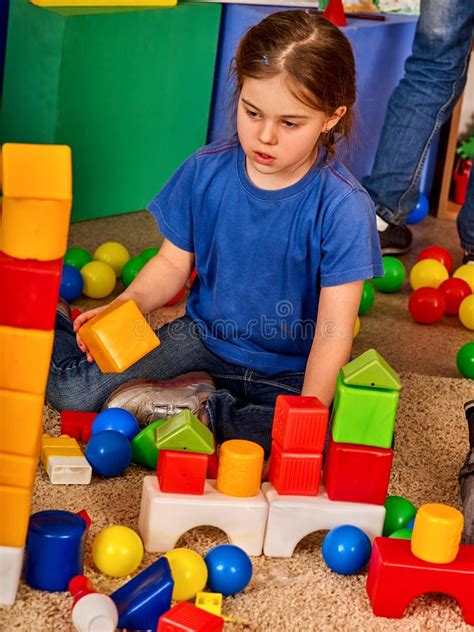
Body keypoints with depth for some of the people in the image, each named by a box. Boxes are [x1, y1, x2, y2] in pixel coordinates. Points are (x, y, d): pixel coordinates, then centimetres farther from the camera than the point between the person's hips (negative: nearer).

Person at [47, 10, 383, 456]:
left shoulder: (343, 208, -19)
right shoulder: (205, 172, -7)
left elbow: (333, 330, -21)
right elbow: (173, 263, 3)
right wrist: (124, 306, -17)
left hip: (291, 370, -2)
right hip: (204, 338, 2)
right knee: (71, 388, -15)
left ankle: (201, 415, -18)